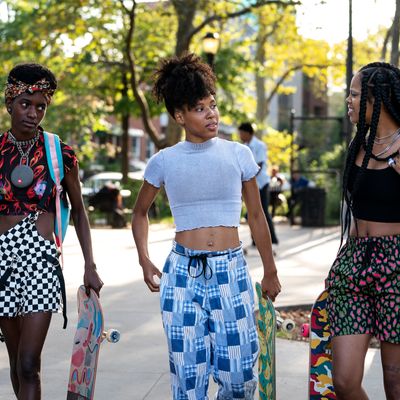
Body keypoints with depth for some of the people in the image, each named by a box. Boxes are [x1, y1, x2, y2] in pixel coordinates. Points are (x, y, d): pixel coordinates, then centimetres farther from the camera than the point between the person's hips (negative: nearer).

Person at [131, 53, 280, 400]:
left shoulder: (239, 155, 2)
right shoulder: (164, 162, 2)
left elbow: (256, 217, 10)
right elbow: (140, 212, 17)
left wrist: (270, 273, 14)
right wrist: (144, 261, 5)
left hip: (231, 271, 0)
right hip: (182, 273, 0)